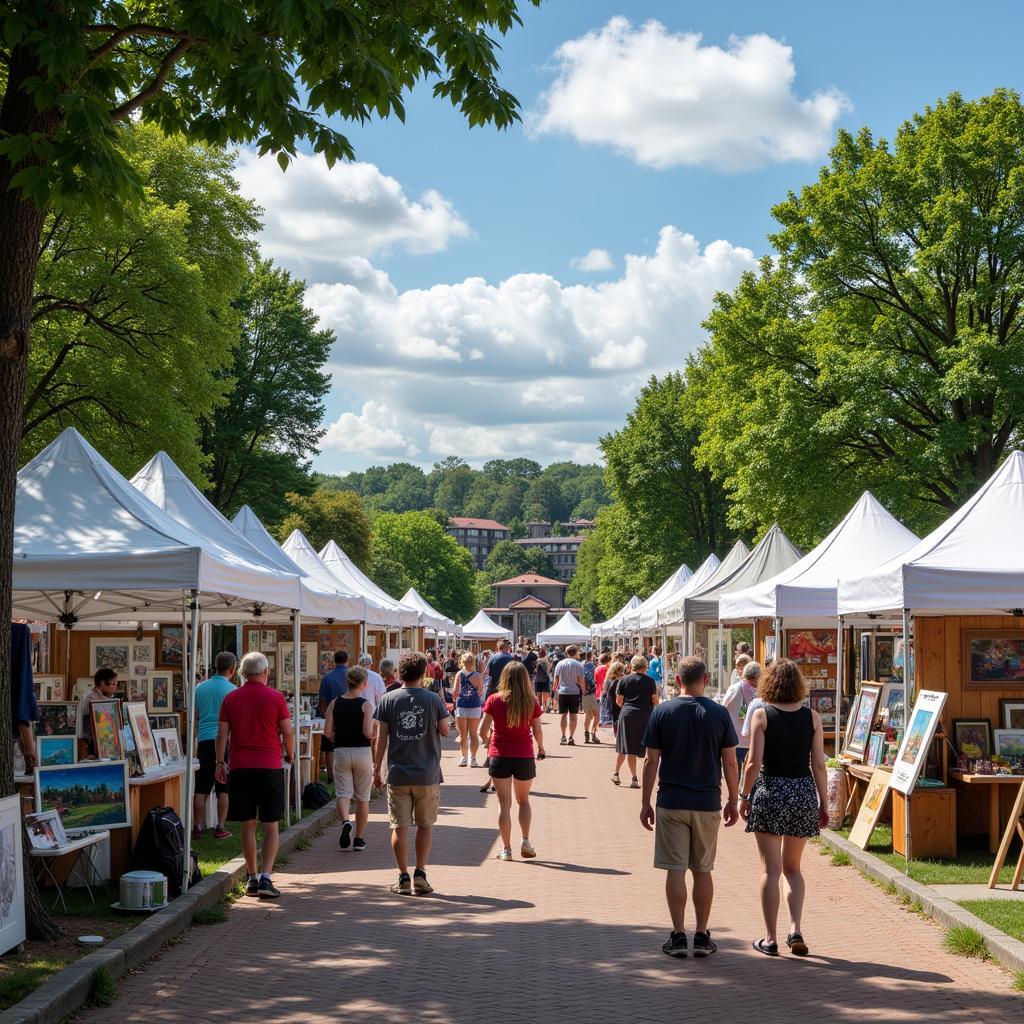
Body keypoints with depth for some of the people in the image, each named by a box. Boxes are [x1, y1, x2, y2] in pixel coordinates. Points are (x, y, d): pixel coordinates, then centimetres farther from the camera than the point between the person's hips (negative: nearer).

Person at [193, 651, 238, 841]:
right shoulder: (232, 690, -4)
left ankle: (197, 827, 6)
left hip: (204, 741, 3)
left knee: (201, 789, 6)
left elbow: (194, 717, 14)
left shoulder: (200, 688, 8)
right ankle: (221, 827, 3)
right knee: (223, 789, 3)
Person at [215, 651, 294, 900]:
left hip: (239, 768, 2)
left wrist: (220, 763, 14)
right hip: (270, 767, -2)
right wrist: (290, 755, 17)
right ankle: (266, 878, -9)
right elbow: (288, 733, 0)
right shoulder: (276, 697, -3)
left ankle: (251, 878, 15)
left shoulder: (230, 699, 4)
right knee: (271, 826, 2)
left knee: (247, 826, 11)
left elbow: (222, 734, 4)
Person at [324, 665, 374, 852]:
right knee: (362, 797, 11)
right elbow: (368, 732, -18)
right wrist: (375, 734, 4)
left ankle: (345, 821, -27)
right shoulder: (366, 705, -9)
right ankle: (359, 840, 15)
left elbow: (327, 732, -3)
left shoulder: (334, 704, 1)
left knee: (343, 793, 4)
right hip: (362, 752, -2)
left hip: (341, 752, 2)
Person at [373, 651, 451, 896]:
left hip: (398, 775, 0)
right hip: (427, 774, 0)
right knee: (425, 825, 12)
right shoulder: (433, 700, -5)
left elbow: (381, 738, -2)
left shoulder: (388, 700, -3)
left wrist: (376, 770, 6)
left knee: (400, 827, 5)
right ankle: (420, 874, 7)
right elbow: (445, 731, 4)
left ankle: (403, 878, 5)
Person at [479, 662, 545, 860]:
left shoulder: (494, 700, -8)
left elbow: (483, 731, -7)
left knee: (504, 804, 7)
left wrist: (488, 742, 15)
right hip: (524, 756, 1)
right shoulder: (531, 702, -7)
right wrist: (540, 747, 20)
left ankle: (506, 849, 8)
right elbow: (537, 732, -1)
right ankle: (525, 841, 8)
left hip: (500, 756, -1)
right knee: (523, 800, 21)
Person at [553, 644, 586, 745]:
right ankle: (571, 737, 0)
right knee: (573, 715, 3)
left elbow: (556, 680, 7)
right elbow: (581, 681, -8)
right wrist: (583, 691, 4)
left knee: (563, 714, 8)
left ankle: (563, 737, 6)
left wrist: (555, 690, 17)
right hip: (574, 692, -2)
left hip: (562, 692, 2)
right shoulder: (578, 665, -6)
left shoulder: (560, 664, 3)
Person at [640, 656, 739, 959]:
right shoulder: (719, 714, -2)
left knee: (675, 870, 3)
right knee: (703, 871, 11)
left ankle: (678, 936, 4)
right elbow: (730, 763, 0)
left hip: (671, 803, -1)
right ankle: (702, 937, 13)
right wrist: (733, 800, 11)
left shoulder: (662, 712, -4)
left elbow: (651, 761, -3)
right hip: (707, 803, 1)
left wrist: (645, 802, 5)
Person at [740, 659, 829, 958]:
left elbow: (754, 762, -10)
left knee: (771, 869, 4)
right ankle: (795, 930, 1)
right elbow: (819, 765, 1)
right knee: (792, 868, 16)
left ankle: (770, 939, 6)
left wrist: (744, 796, 1)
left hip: (769, 792, -2)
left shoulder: (761, 715, -6)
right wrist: (824, 803, 8)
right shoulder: (811, 717, 1)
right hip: (803, 791, 3)